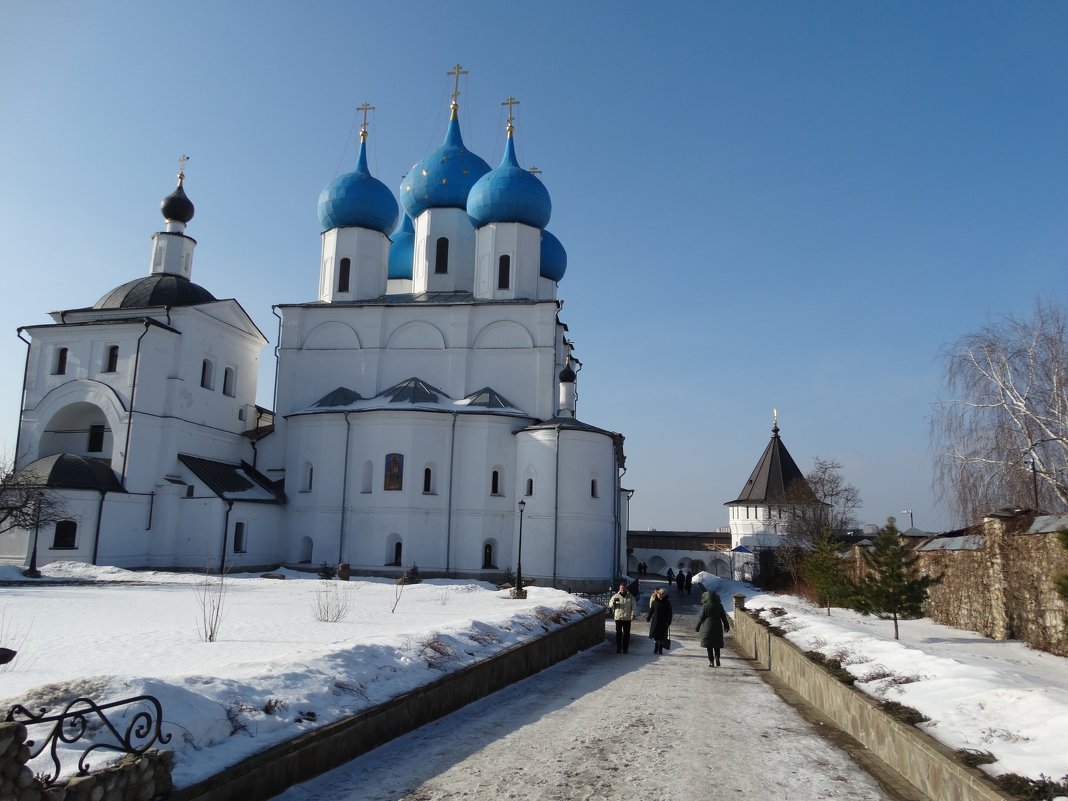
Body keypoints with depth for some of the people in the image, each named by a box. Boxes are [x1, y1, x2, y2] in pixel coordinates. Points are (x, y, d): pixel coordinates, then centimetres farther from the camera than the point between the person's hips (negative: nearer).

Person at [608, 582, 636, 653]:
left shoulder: (630, 597, 4)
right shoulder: (615, 596, 4)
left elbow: (633, 606, 3)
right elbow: (610, 605, 6)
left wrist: (632, 614, -9)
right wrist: (613, 602, -16)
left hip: (627, 618, 0)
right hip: (618, 617, 0)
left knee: (626, 633, 3)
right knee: (618, 633, 1)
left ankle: (625, 649, 11)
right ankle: (618, 648, 8)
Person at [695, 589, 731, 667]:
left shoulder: (705, 606, -8)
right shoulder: (719, 606, 2)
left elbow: (701, 617, -6)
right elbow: (724, 617, 8)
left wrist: (698, 626, 5)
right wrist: (726, 626, 21)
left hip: (707, 628, -3)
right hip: (718, 628, 3)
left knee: (709, 646, 4)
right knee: (717, 646, 14)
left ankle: (711, 662, 1)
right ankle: (717, 659, -3)